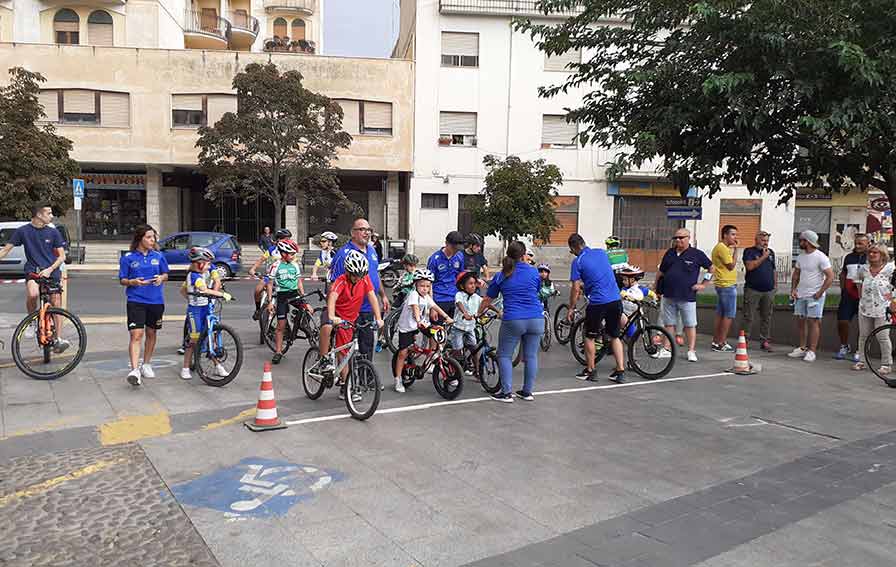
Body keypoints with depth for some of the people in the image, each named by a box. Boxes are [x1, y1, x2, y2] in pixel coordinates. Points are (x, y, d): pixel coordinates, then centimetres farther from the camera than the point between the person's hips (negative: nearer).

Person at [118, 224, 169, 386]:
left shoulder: (158, 256, 5)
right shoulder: (128, 258, -2)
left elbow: (165, 274, 14)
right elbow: (122, 280, 2)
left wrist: (161, 278, -9)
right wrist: (132, 282, -19)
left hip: (156, 301, 3)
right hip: (136, 301, -3)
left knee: (151, 334, 14)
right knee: (136, 335, -13)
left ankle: (146, 365, 30)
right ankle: (134, 370, -16)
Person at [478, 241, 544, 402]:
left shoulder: (500, 276, 6)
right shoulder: (534, 272, 7)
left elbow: (487, 300, 12)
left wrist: (478, 314, 27)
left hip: (513, 321, -2)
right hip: (536, 319, 2)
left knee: (504, 355, 9)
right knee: (531, 356, 11)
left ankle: (506, 393, 6)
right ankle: (527, 391, 18)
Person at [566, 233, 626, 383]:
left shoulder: (578, 262, -6)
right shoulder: (602, 252, 11)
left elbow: (576, 288, -7)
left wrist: (571, 309, 3)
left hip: (597, 303, -5)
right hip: (616, 300, 5)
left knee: (590, 337, 13)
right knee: (615, 336, 16)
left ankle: (590, 371, 18)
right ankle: (620, 371, 12)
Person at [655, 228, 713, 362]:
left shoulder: (697, 254, 0)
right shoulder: (669, 253, 12)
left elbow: (711, 268, 8)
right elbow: (661, 272, 18)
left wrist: (703, 284, 2)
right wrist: (655, 288, 15)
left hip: (687, 297, -4)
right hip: (668, 296, 4)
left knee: (690, 325, 1)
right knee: (669, 324, 9)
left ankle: (691, 351, 7)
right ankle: (667, 349, 14)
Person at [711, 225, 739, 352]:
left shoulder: (720, 247, 17)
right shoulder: (723, 248, -16)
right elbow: (731, 266, -17)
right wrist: (735, 250, -11)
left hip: (722, 285, 11)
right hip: (728, 285, -11)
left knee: (720, 314, 12)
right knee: (729, 315, -6)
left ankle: (716, 341, 16)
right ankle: (721, 343, -4)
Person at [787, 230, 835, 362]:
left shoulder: (820, 257, -13)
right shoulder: (801, 257, 10)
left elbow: (830, 277, -15)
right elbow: (796, 274, 20)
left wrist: (819, 293, -17)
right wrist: (793, 289, 8)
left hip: (814, 295, -7)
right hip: (800, 294, 7)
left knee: (813, 322, -5)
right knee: (800, 321, 10)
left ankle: (811, 351, -1)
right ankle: (802, 348, 19)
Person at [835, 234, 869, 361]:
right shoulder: (849, 257, 11)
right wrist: (842, 290, 11)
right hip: (848, 295, 3)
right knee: (842, 321, 0)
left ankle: (860, 351, 15)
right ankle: (844, 346, 20)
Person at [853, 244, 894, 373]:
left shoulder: (890, 269, -10)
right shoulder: (864, 269, 6)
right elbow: (858, 279, 25)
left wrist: (892, 296, -10)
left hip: (882, 309, -5)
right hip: (865, 308, 5)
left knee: (882, 337, -1)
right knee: (863, 336, 10)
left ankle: (886, 364, 9)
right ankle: (861, 361, 20)